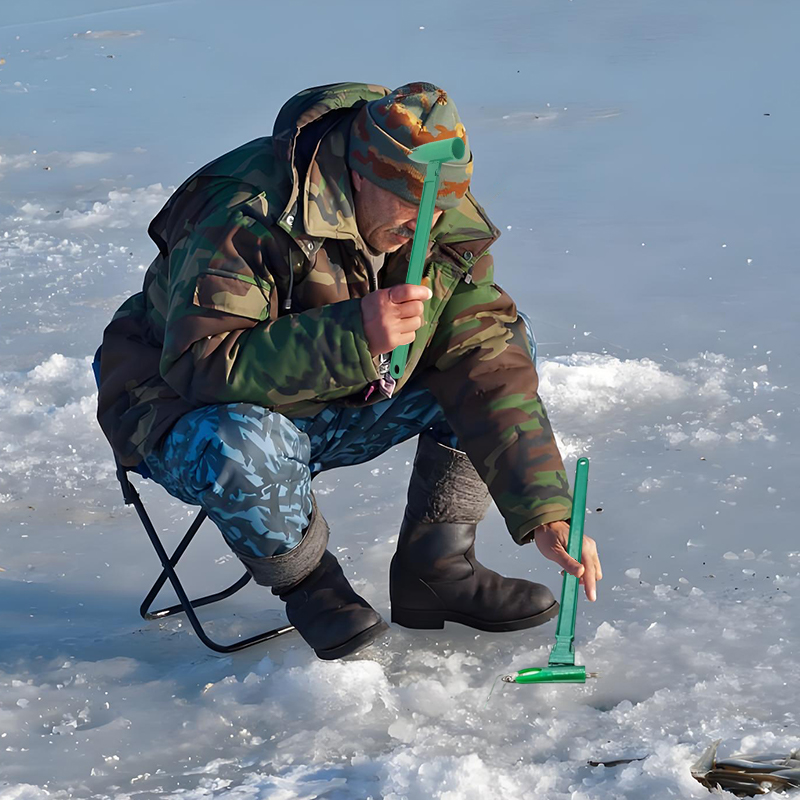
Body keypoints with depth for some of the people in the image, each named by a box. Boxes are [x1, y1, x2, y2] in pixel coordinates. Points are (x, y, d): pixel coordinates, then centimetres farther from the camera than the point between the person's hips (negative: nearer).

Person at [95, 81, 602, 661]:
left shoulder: (445, 225, -10)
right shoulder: (249, 215, -31)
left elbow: (488, 371, -11)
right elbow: (199, 363, -38)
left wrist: (545, 514, -20)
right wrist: (355, 334, -45)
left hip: (343, 406, 6)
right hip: (190, 411, -6)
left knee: (505, 337, -4)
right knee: (243, 450, -42)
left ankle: (433, 570, 1)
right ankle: (308, 585, -9)